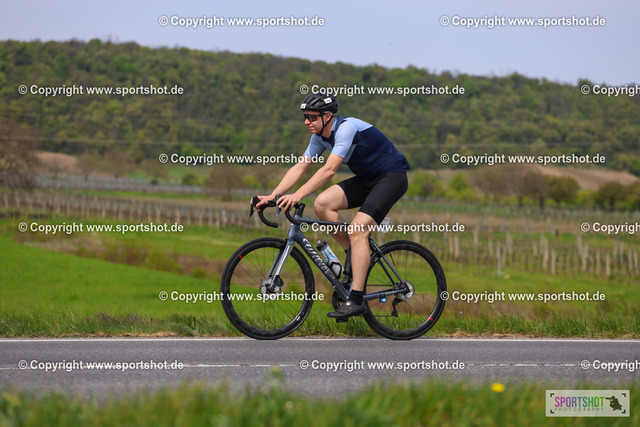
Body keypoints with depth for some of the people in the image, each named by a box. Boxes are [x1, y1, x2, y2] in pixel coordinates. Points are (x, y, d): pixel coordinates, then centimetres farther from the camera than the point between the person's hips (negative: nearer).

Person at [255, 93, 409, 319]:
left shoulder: (346, 128, -26)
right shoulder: (320, 136, 1)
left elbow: (329, 170, -34)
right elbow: (300, 167, 0)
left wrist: (298, 195, -39)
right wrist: (272, 196, -11)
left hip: (392, 176, -8)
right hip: (367, 179, 8)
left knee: (357, 230, -23)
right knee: (322, 203, -12)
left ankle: (356, 300, -23)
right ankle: (355, 255, 2)